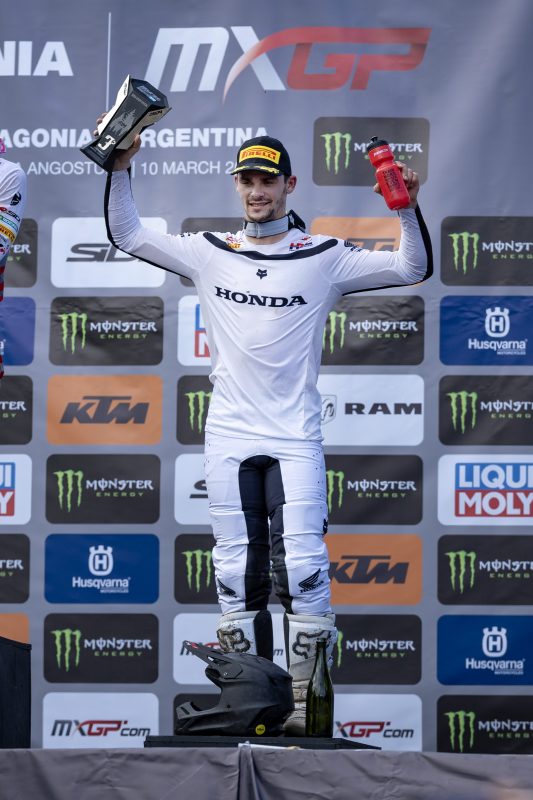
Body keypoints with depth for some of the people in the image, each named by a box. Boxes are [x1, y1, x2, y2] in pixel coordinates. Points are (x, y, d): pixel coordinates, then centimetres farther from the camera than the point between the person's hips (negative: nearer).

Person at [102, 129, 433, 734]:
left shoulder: (324, 258, 2)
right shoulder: (209, 254, 8)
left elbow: (413, 268, 1)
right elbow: (127, 236, 10)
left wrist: (408, 207, -13)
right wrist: (120, 167, 0)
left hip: (295, 440, -2)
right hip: (229, 440, 2)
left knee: (303, 572, -10)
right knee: (236, 576, 4)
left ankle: (305, 703, -4)